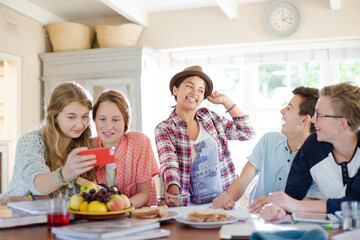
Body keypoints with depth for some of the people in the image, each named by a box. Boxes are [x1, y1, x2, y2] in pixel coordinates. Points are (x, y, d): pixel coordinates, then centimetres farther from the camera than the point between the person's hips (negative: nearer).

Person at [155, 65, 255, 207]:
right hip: (191, 204, -2)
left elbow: (247, 133, 13)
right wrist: (173, 193, -36)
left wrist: (226, 101, 9)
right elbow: (169, 165, -17)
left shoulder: (208, 116, 11)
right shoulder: (164, 130, -1)